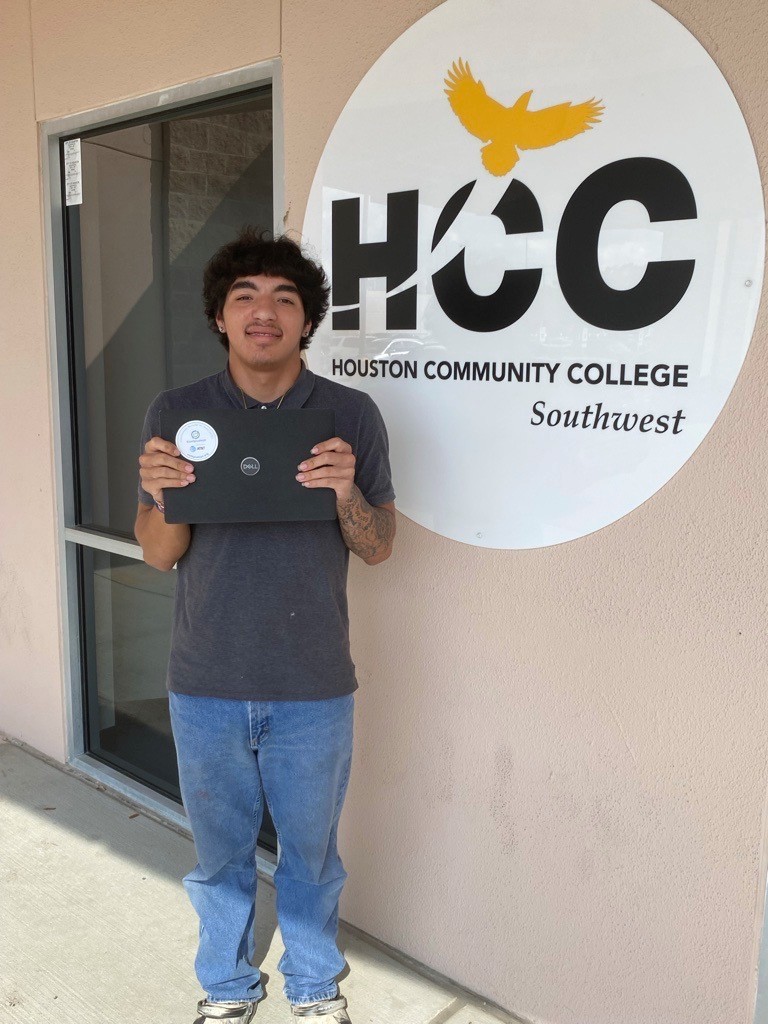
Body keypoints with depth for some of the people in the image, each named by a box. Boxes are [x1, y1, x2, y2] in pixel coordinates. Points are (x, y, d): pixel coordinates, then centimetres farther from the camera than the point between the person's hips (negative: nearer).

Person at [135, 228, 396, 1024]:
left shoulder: (350, 415, -6)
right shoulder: (176, 412, -4)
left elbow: (378, 549, -2)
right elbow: (158, 555, -1)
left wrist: (347, 491, -23)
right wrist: (162, 495, -22)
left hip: (313, 689, 0)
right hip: (206, 687, 1)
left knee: (311, 854, 18)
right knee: (219, 855, 20)